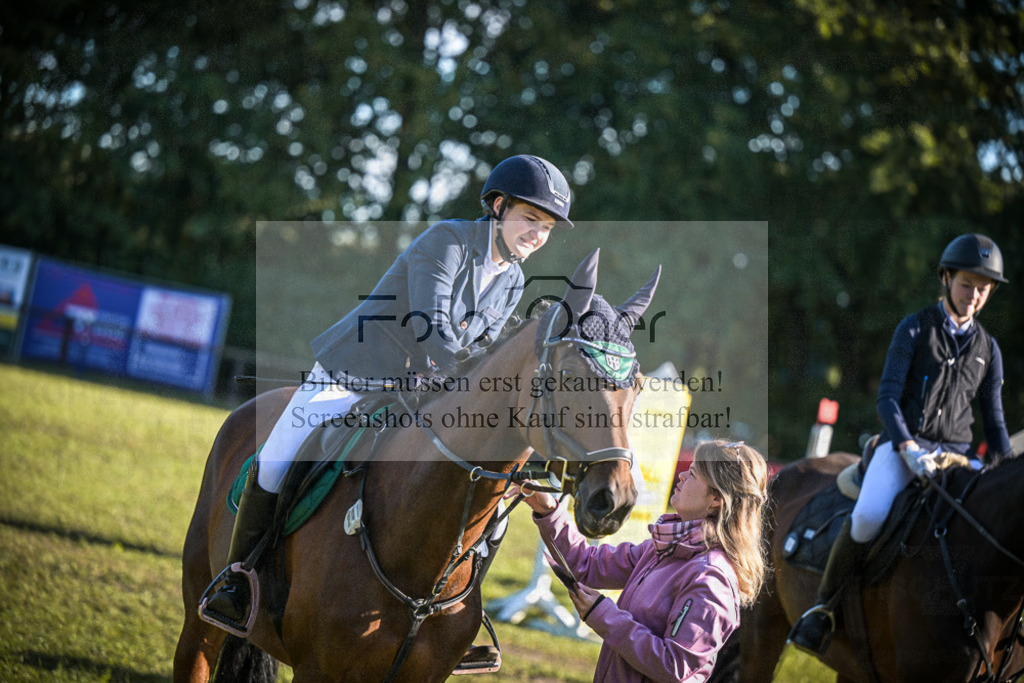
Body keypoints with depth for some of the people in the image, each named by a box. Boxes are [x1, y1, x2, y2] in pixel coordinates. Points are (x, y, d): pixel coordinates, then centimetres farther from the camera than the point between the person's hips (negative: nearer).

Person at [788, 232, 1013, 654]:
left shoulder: (987, 349, 15)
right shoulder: (915, 329, 4)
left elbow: (994, 420, 18)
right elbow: (887, 398, -4)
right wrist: (908, 447, -21)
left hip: (956, 453, 4)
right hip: (901, 444, -4)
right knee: (868, 517, -33)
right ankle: (823, 605, -14)